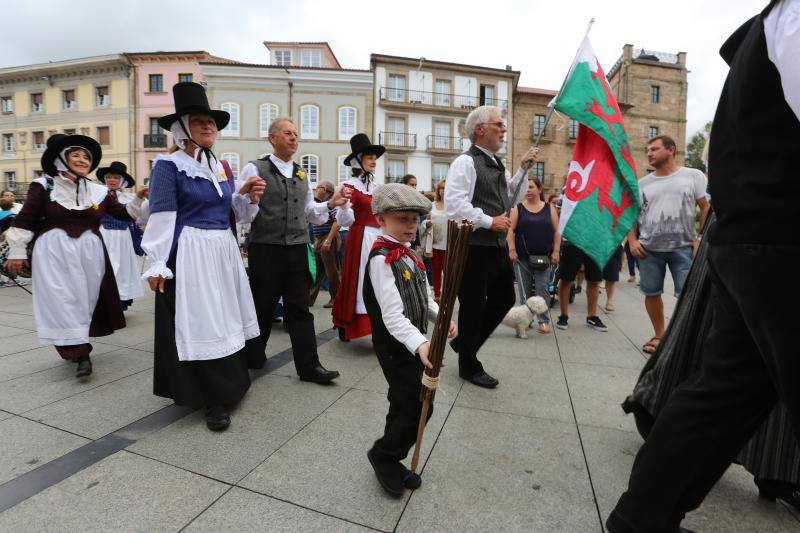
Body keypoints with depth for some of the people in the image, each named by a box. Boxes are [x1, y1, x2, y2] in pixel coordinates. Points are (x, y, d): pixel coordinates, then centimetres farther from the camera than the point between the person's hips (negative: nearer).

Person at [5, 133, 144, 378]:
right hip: (55, 253, -3)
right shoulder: (44, 186, 1)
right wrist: (17, 251, 2)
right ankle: (80, 353, -7)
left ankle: (75, 348, 23)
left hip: (89, 253, 3)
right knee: (62, 301, -6)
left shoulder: (99, 191, 9)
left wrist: (138, 198, -6)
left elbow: (124, 214, 8)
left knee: (85, 299, 7)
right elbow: (25, 220, 2)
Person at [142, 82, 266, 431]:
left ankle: (228, 386, 29)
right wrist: (157, 264, -14)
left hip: (225, 252, 7)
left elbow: (233, 213, 14)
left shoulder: (221, 166, 14)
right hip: (190, 254, -6)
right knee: (199, 323, -1)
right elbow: (161, 217, -11)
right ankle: (214, 399, 10)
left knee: (226, 318, 12)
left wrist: (248, 196, -6)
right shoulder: (168, 165, -5)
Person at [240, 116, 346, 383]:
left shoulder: (302, 174, 16)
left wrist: (331, 203, 3)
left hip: (298, 251, 4)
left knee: (300, 309, 6)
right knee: (262, 307, 8)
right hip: (266, 249, -4)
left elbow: (309, 212, 18)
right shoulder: (255, 169, -1)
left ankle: (309, 365, 12)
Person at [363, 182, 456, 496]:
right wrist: (419, 344, -39)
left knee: (403, 405, 17)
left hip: (412, 342, 9)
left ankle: (390, 462, 36)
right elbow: (392, 316, -28)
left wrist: (440, 317, 3)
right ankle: (384, 456, 20)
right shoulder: (381, 259, -20)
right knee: (418, 407, -5)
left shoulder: (408, 254, 9)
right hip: (394, 345, -9)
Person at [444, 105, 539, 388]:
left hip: (497, 244, 9)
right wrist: (489, 221, -18)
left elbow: (510, 200, 22)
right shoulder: (465, 162, -12)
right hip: (474, 245, -9)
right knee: (473, 305, 4)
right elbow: (453, 204, -23)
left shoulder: (497, 164, 16)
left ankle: (464, 342, 36)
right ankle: (469, 366, 24)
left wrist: (523, 169, 13)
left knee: (504, 299, 18)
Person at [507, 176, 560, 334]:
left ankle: (544, 321, 6)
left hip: (543, 257, 0)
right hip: (522, 257, 0)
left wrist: (555, 251, -3)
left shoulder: (549, 208, 7)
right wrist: (512, 250, -10)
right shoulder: (518, 208, 4)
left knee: (542, 289, -1)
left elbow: (556, 231, 5)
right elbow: (511, 230, 0)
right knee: (525, 290, 6)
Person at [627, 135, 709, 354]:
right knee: (651, 293, 9)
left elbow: (707, 207, 2)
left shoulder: (693, 176, 2)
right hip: (649, 248, 3)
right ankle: (659, 335, 25)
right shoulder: (642, 183, 8)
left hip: (683, 247, -2)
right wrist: (632, 240, -4)